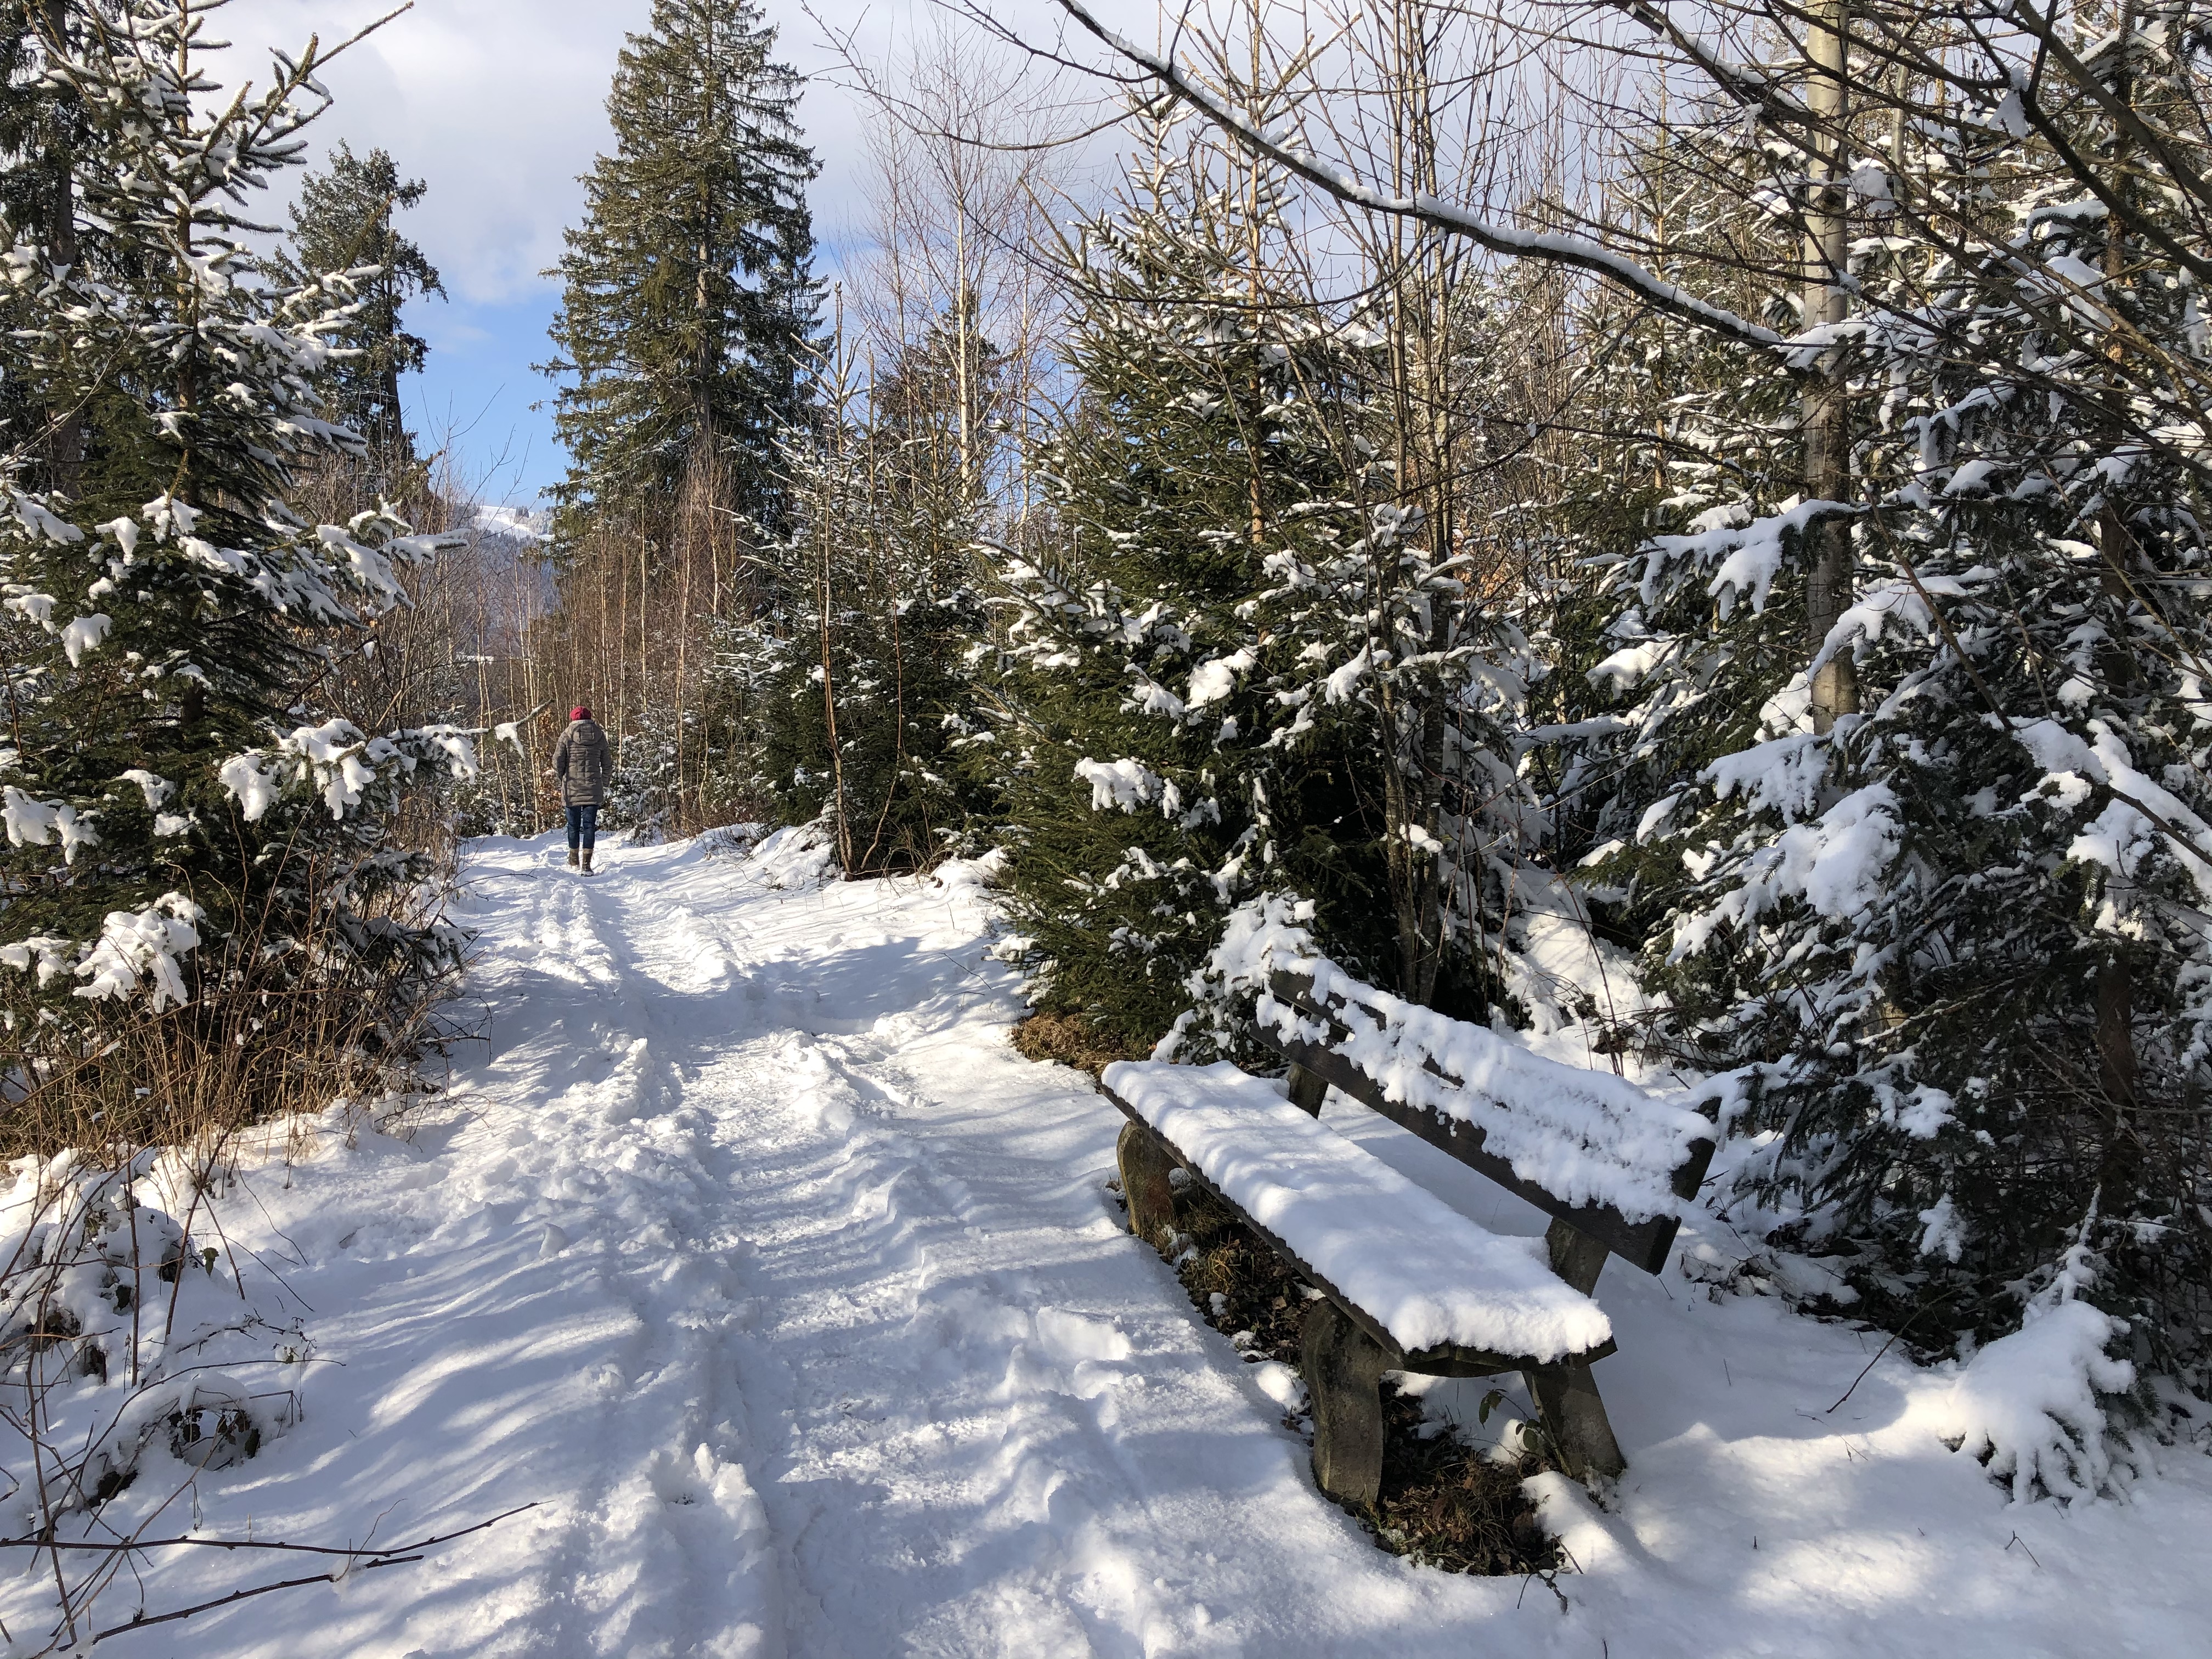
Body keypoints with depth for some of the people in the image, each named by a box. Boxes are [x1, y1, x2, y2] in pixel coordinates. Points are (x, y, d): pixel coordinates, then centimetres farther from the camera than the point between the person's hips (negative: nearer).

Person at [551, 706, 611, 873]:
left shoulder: (567, 736, -2)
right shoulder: (600, 737, 5)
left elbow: (557, 761, -3)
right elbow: (608, 764, 10)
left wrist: (561, 780, 13)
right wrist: (604, 785, 21)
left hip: (572, 788, -1)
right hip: (593, 790, 1)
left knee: (574, 825, 11)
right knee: (590, 825, 2)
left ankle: (574, 861, 23)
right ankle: (587, 864, -5)